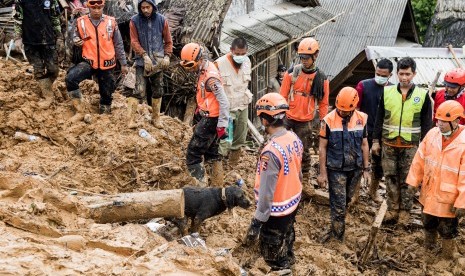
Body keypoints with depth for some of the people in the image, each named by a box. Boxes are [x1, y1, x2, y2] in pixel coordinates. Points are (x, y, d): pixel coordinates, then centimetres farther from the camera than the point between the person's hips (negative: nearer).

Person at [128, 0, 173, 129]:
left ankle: (156, 118, 22)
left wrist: (167, 56, -4)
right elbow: (134, 41, -5)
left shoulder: (162, 20, 0)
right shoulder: (134, 21, -6)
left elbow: (168, 41, 7)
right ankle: (130, 119, -8)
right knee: (139, 91, -12)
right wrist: (145, 56, -15)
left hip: (158, 61, 3)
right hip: (142, 61, -3)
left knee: (158, 91, 10)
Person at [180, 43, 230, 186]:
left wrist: (221, 126, -22)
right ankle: (217, 185, 29)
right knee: (211, 153, 19)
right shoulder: (204, 70, 5)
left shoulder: (210, 77, -23)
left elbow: (224, 102, -24)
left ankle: (200, 186, 0)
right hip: (208, 118, 10)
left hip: (211, 120, -10)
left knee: (193, 154, -5)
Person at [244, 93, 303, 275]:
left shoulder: (271, 152, -33)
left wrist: (257, 222, -20)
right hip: (293, 202, 8)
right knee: (287, 236, 31)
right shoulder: (294, 138, -8)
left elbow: (266, 192, -28)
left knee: (272, 253, 12)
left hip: (276, 210, -8)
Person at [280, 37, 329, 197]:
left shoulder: (321, 78, -2)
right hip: (287, 118, 0)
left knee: (304, 152, 9)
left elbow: (323, 103, 4)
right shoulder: (292, 73, -4)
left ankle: (306, 180, 24)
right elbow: (282, 96, 0)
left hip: (305, 122, 0)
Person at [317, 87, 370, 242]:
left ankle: (336, 230, 38)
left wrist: (366, 169, 7)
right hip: (336, 170, -4)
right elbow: (323, 147, -9)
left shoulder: (361, 119, -4)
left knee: (346, 200, 18)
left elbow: (364, 145, 6)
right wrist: (322, 172, -9)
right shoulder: (329, 120, -15)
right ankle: (338, 236, 12)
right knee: (339, 205, -1)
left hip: (355, 169, 4)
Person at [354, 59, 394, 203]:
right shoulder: (364, 85, -10)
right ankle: (355, 191, 22)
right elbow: (355, 109, -6)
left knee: (380, 164, 15)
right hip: (364, 132, -2)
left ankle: (373, 190, 36)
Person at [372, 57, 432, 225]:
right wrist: (376, 141, 5)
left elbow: (426, 123, 2)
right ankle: (392, 209, 19)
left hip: (411, 146, -2)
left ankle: (405, 211, 16)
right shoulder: (387, 92, 2)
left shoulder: (422, 95, -2)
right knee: (391, 177, 7)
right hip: (389, 144, 2)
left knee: (407, 180, 5)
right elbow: (379, 119, 7)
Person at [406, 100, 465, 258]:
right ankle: (429, 246, 50)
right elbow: (419, 159, 3)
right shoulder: (432, 134, -7)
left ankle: (449, 255, 35)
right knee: (428, 223, 26)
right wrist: (413, 182, 5)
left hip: (448, 199, -5)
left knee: (447, 230, 12)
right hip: (428, 193, 5)